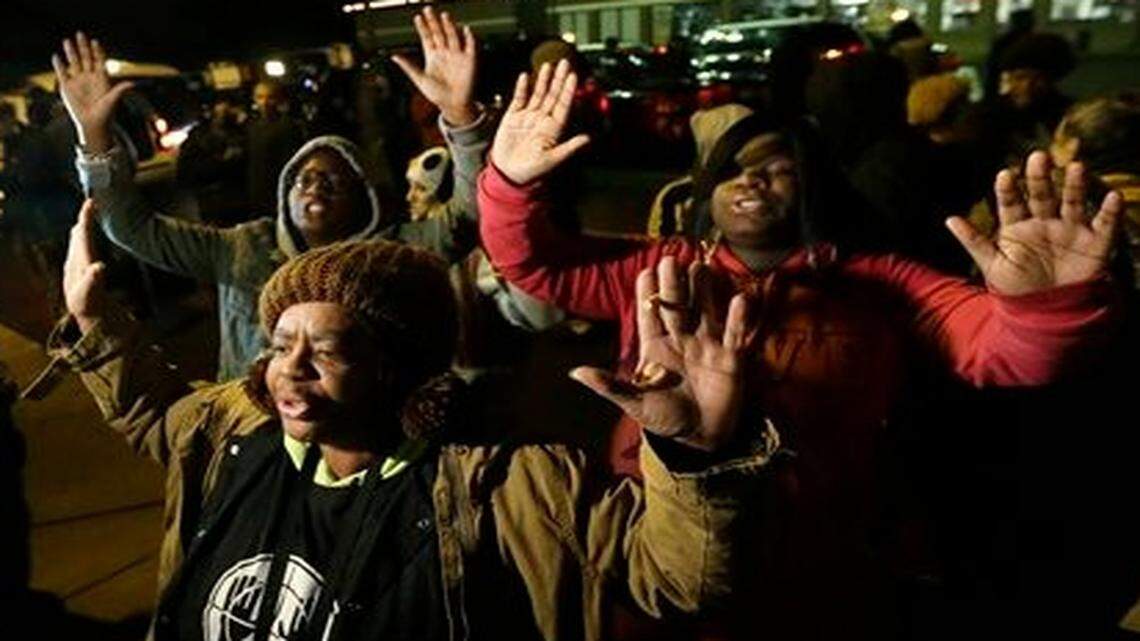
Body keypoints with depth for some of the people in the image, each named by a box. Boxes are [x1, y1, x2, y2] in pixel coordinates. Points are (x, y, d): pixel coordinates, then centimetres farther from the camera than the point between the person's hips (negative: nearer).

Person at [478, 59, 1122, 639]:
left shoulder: (879, 285, 3)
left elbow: (1004, 348, -8)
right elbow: (533, 261, 8)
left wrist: (1048, 300, -31)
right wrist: (511, 179, -11)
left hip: (808, 588, -1)